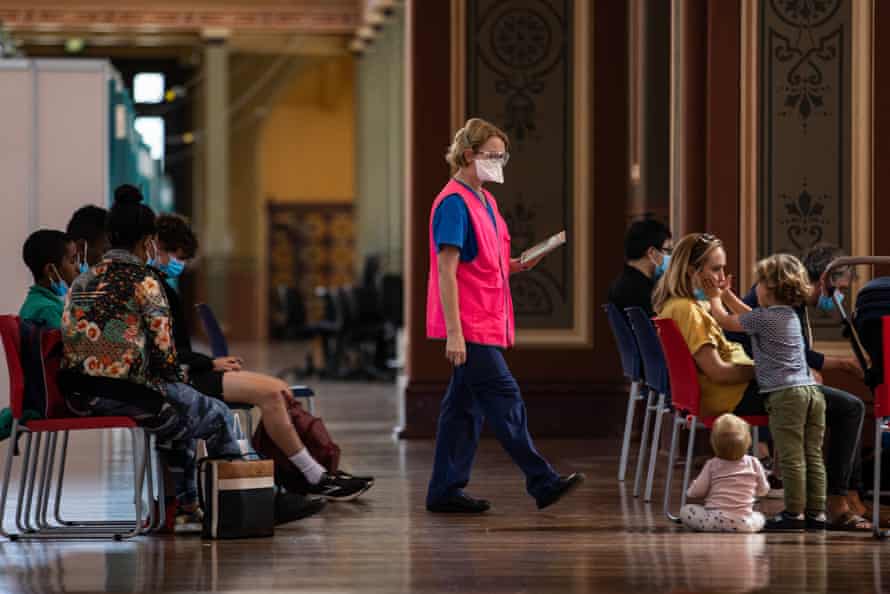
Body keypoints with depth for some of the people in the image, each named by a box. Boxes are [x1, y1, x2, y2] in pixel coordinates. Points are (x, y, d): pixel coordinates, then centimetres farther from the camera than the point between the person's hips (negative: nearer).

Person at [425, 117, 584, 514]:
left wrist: (516, 266, 5)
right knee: (507, 402, -6)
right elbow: (447, 272, -18)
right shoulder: (454, 203, -13)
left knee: (465, 405, 9)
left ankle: (445, 492, 13)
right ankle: (543, 483, -3)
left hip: (485, 324, 9)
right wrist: (454, 332, -21)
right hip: (469, 326, -9)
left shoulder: (484, 201, 16)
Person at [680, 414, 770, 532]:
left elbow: (695, 492, 2)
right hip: (743, 523, 3)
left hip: (715, 520, -3)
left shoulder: (712, 465, 1)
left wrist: (691, 489, 26)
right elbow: (763, 490, 16)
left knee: (685, 511, 13)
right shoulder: (753, 463, 4)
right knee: (759, 517, 32)